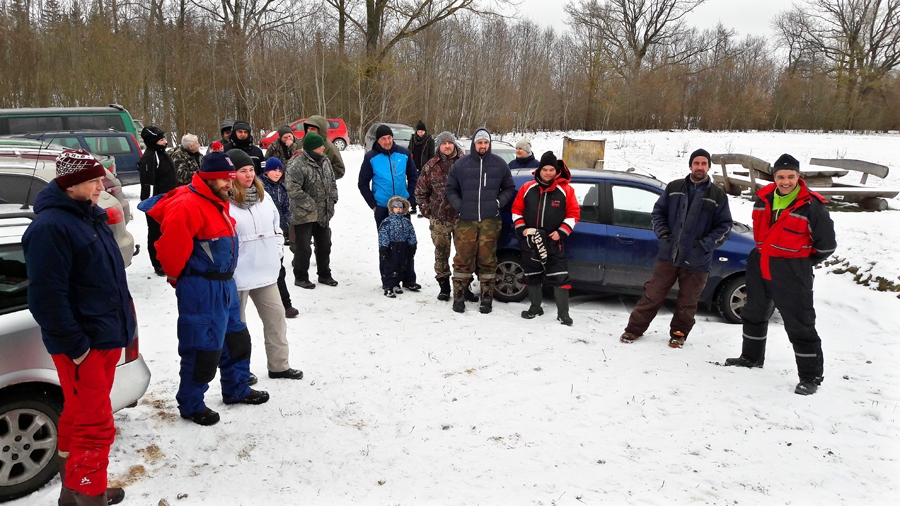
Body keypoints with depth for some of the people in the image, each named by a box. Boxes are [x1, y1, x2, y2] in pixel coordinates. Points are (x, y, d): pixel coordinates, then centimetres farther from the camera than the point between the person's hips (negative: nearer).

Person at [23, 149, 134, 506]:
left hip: (106, 337, 10)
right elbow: (46, 297, -23)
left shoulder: (90, 215, 11)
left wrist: (123, 323, 18)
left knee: (79, 418, 21)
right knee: (96, 427, -4)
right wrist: (75, 346, -21)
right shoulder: (50, 226, -19)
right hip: (82, 346, -10)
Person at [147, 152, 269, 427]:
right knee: (203, 348, 0)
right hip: (202, 290, -10)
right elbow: (171, 246, -24)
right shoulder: (188, 206, -21)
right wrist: (178, 278, -7)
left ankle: (237, 389, 37)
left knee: (236, 338, 20)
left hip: (225, 284, 10)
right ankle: (191, 404, 17)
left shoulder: (217, 202, 11)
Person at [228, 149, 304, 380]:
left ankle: (278, 365, 29)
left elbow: (276, 225, 17)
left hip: (265, 270, 7)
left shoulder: (262, 196, 9)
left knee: (276, 316, 14)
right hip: (237, 274, -7)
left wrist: (278, 251, 7)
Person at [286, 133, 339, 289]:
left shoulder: (324, 161, 6)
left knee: (324, 245, 17)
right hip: (304, 215, -8)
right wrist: (311, 206, -21)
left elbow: (332, 181, 17)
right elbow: (293, 190, -25)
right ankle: (300, 277, 18)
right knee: (303, 247, 2)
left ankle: (324, 274, 32)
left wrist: (333, 199, 5)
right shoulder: (297, 165, -20)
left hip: (324, 214, 8)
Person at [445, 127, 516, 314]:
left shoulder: (500, 164, 7)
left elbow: (509, 188, 16)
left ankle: (487, 297, 12)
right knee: (463, 259, 0)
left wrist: (499, 202, 1)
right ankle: (459, 296, 9)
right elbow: (451, 189, 13)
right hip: (466, 221, 0)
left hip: (490, 221, 0)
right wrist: (459, 206, -1)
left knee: (487, 260, 4)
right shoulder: (461, 164, 5)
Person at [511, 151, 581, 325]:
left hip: (554, 242, -2)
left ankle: (563, 313, 5)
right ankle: (535, 308, 30)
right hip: (530, 241, 2)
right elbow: (517, 209, 8)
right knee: (532, 276, 13)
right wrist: (521, 228, -4)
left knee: (559, 277, -4)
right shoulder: (527, 188, 2)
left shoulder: (565, 190, -2)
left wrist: (562, 232, -9)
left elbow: (573, 213, 1)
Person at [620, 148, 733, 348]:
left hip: (697, 261, -1)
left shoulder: (718, 196, 2)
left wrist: (706, 244, -10)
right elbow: (658, 211, 13)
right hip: (668, 255, 1)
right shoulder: (674, 188, 6)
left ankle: (679, 333, 27)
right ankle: (635, 329, 15)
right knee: (652, 294, 5)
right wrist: (662, 232, -3)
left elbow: (724, 226, 3)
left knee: (687, 302, 9)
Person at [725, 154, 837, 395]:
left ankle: (811, 375, 7)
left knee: (799, 323, -4)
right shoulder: (763, 198, 1)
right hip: (760, 267, 7)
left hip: (791, 273, -7)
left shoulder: (811, 206, -16)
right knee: (754, 314, 21)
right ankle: (751, 357, 40)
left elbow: (827, 244, -7)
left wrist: (803, 263, 4)